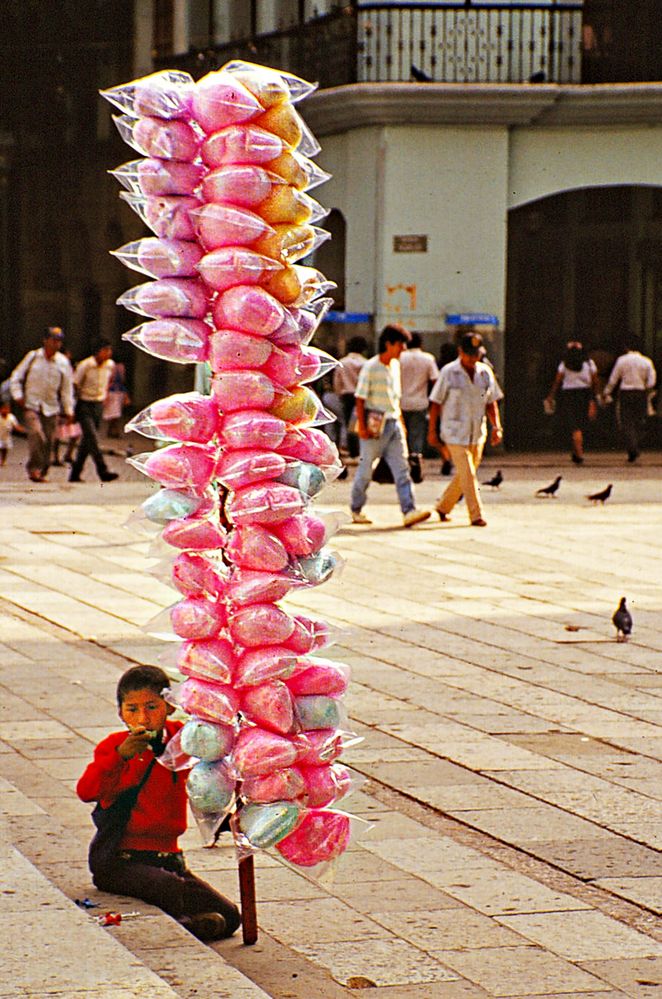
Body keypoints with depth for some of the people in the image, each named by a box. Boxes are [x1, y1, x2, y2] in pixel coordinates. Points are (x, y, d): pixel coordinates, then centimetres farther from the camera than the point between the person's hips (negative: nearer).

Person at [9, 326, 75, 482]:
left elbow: (67, 388, 10)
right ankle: (34, 468, -19)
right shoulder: (33, 357, 0)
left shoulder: (63, 363, 3)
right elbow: (16, 377, 8)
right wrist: (18, 395, -5)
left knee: (48, 442, 1)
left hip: (51, 409, 2)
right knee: (36, 434, -24)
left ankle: (42, 472, 15)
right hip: (31, 406, -2)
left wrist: (69, 410, 6)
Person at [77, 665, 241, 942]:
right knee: (171, 888, -34)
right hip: (119, 861, -4)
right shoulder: (114, 745, -1)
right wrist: (121, 756, -31)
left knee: (228, 917, -11)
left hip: (168, 856, 4)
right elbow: (86, 792, -18)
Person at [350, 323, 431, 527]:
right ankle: (356, 510, 18)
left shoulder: (395, 365, 13)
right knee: (366, 469, 4)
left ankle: (409, 511, -13)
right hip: (374, 426, -7)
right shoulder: (370, 367, -10)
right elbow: (360, 399, -11)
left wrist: (401, 422, 20)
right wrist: (362, 426, -16)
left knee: (401, 468, -5)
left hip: (393, 424, 7)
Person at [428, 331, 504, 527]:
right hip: (455, 432, -5)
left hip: (477, 433, 5)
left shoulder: (485, 372, 5)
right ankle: (476, 516, -10)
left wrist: (496, 426, 0)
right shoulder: (448, 372, -7)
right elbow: (436, 403, -2)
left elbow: (492, 402, 12)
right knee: (468, 475, -12)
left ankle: (443, 507, 30)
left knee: (464, 475, 12)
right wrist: (432, 431, -3)